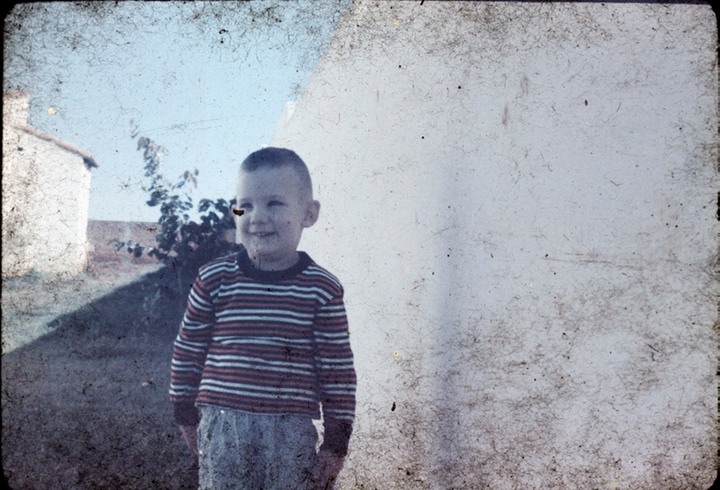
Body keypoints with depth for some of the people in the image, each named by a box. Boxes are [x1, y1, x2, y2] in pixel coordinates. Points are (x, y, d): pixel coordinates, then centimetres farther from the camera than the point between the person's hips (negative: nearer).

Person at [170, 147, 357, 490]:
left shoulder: (322, 290, -2)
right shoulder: (214, 280, -1)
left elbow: (339, 372, 1)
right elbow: (187, 353, 9)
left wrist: (335, 443, 1)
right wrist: (188, 419, 14)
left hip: (291, 435, 0)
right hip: (223, 432, 1)